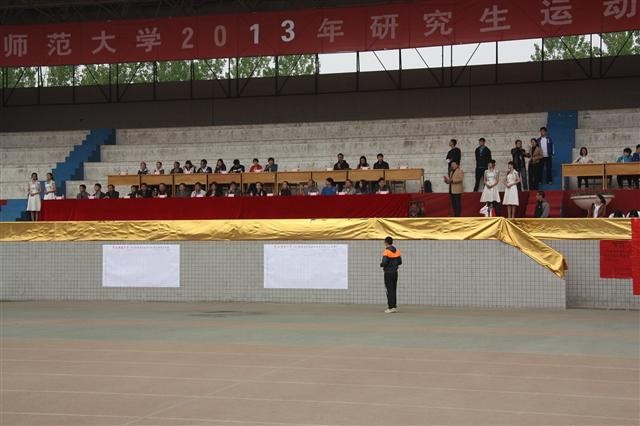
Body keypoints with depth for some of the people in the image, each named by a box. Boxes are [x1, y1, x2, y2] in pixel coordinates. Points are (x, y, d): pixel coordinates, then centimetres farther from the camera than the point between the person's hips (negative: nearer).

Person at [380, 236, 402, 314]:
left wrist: (381, 264, 0)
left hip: (388, 273, -6)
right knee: (393, 290, 13)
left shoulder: (386, 251, -15)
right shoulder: (397, 251, 6)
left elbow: (384, 263, -22)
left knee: (389, 290, -3)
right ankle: (394, 306, 15)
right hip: (395, 272, 6)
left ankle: (391, 307, -4)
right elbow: (400, 262, 9)